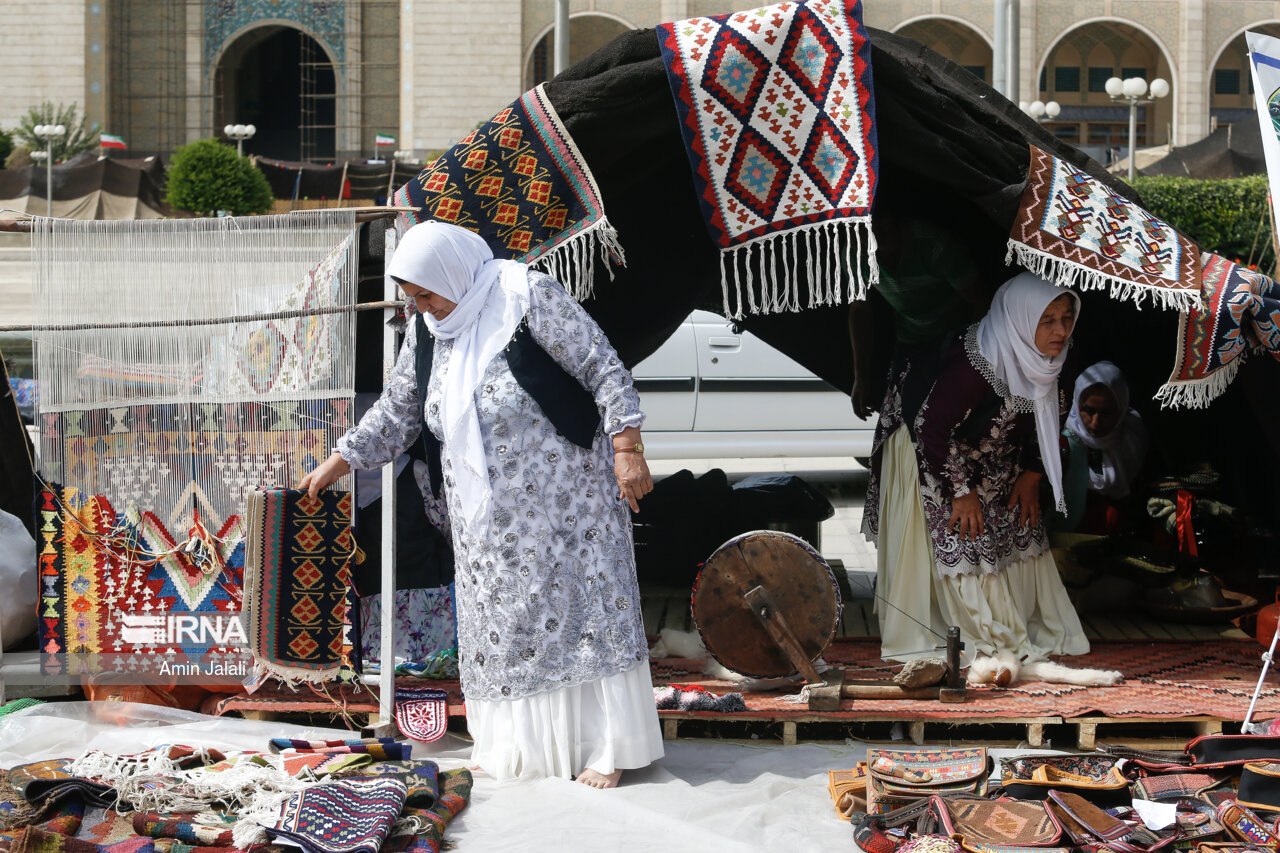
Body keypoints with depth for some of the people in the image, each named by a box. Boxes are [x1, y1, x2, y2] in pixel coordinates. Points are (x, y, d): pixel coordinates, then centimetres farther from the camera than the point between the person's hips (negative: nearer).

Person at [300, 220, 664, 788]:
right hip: (487, 519, 6)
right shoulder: (427, 328, 6)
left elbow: (605, 371, -12)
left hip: (561, 499, -6)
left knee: (581, 604, -4)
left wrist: (626, 450, -18)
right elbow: (398, 410, 16)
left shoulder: (531, 299, -13)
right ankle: (518, 746, 18)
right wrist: (341, 459, 9)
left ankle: (608, 748, 2)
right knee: (502, 618, 7)